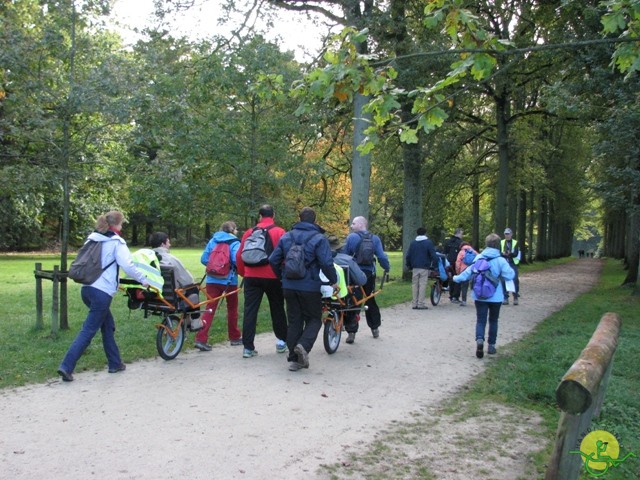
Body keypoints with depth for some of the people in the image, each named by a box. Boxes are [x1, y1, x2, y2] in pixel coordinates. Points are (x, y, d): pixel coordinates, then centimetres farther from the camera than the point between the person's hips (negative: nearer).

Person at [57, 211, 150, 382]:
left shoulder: (92, 238, 15)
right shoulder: (117, 242, -6)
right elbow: (127, 266, -15)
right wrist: (143, 280, -3)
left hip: (87, 288, 8)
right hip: (102, 292, -8)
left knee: (108, 325, 18)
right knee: (88, 330, -4)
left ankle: (115, 363, 25)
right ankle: (66, 366, -9)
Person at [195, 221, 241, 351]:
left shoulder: (213, 241, 8)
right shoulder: (234, 243, -6)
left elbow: (203, 259, 5)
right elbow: (236, 260, -20)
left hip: (212, 280, 4)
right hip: (229, 281, -3)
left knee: (210, 309, 1)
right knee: (232, 308, 14)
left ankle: (201, 339, -11)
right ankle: (234, 337, 26)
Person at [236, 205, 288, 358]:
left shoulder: (250, 232, 6)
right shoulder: (280, 232, -2)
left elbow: (239, 256, 7)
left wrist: (243, 273, 19)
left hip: (252, 277, 2)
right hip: (273, 277, -1)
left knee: (250, 311, 3)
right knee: (277, 309, 14)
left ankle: (248, 347, 1)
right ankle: (282, 341, 24)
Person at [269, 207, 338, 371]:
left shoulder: (286, 237, 7)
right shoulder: (319, 238, -8)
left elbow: (273, 260, 6)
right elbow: (327, 263, -17)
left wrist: (282, 277, 21)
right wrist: (334, 281, -3)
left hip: (289, 286, 4)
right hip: (310, 287, -4)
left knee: (294, 321, 12)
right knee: (314, 319, 10)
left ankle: (294, 359, 12)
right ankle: (303, 345, -15)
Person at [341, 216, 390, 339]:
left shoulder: (351, 237, -7)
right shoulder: (375, 239, 1)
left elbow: (344, 255, -7)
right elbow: (381, 256, -4)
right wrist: (387, 268, 12)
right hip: (369, 274, 4)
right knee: (370, 301, 19)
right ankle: (375, 328, 26)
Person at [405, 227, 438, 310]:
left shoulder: (412, 243, 9)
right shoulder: (428, 242, -3)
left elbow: (408, 256, 9)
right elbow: (434, 255, -7)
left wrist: (409, 265, 17)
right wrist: (434, 265, 5)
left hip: (415, 268, 4)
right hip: (424, 267, -4)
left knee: (414, 285, 8)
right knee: (423, 285, -3)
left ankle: (414, 304, 8)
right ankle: (421, 304, -6)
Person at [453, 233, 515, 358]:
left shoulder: (478, 258, -4)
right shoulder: (500, 260, -10)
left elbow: (468, 272, 0)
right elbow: (509, 275, -14)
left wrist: (456, 278, 15)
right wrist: (509, 268, 6)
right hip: (495, 296, -1)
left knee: (481, 320, 2)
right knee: (493, 321, 16)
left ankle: (479, 340, -23)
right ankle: (491, 345, 21)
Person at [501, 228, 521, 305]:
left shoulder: (515, 242, 3)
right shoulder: (501, 242, 10)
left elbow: (516, 253, -8)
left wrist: (510, 254, -27)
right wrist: (503, 254, -20)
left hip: (513, 264, -2)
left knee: (515, 280, -5)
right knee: (504, 281, 1)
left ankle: (516, 298, 5)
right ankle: (505, 298, 9)